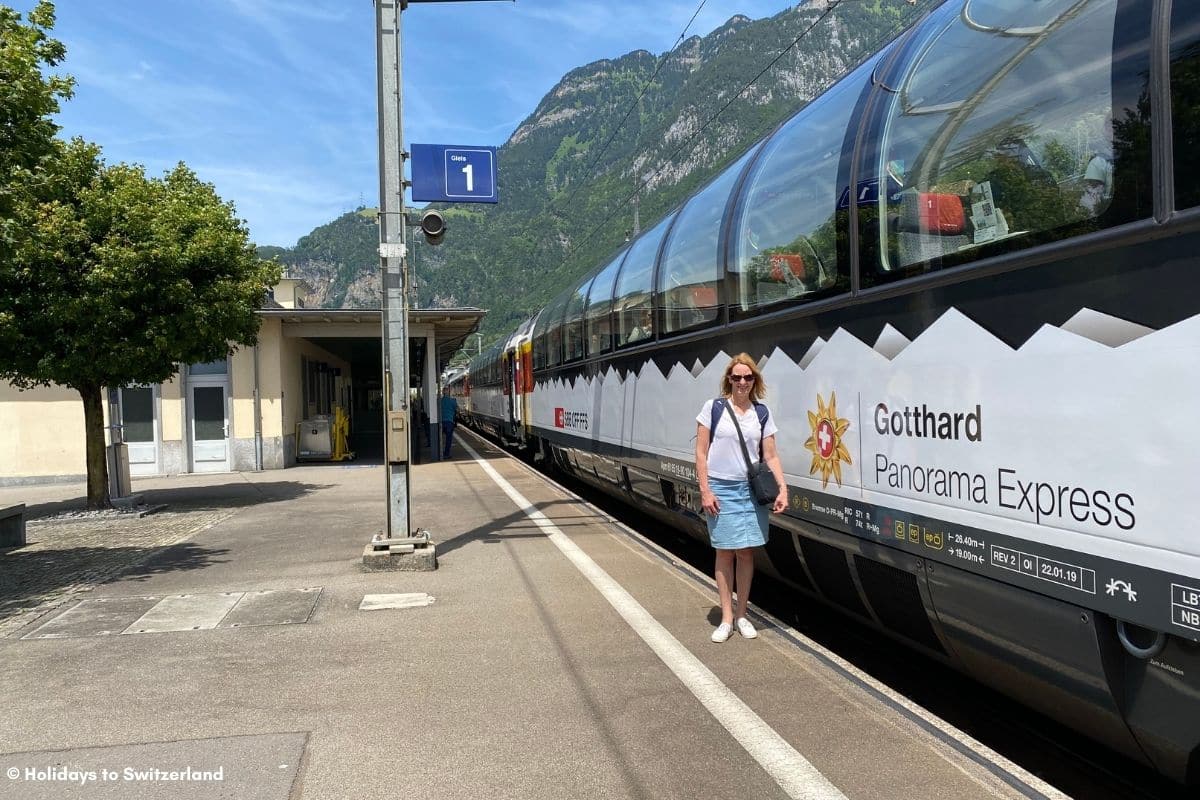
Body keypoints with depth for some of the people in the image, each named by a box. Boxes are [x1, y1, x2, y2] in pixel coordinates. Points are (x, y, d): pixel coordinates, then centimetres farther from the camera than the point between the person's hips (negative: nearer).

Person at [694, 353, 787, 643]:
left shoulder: (762, 413, 5)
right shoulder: (714, 407, -3)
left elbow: (770, 456, 5)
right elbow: (701, 453, -3)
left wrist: (782, 489, -7)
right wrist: (705, 490, -9)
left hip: (751, 490, 2)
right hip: (721, 490, -2)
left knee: (746, 553, 7)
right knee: (725, 553, 3)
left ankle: (741, 616, 20)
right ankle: (726, 618, 11)